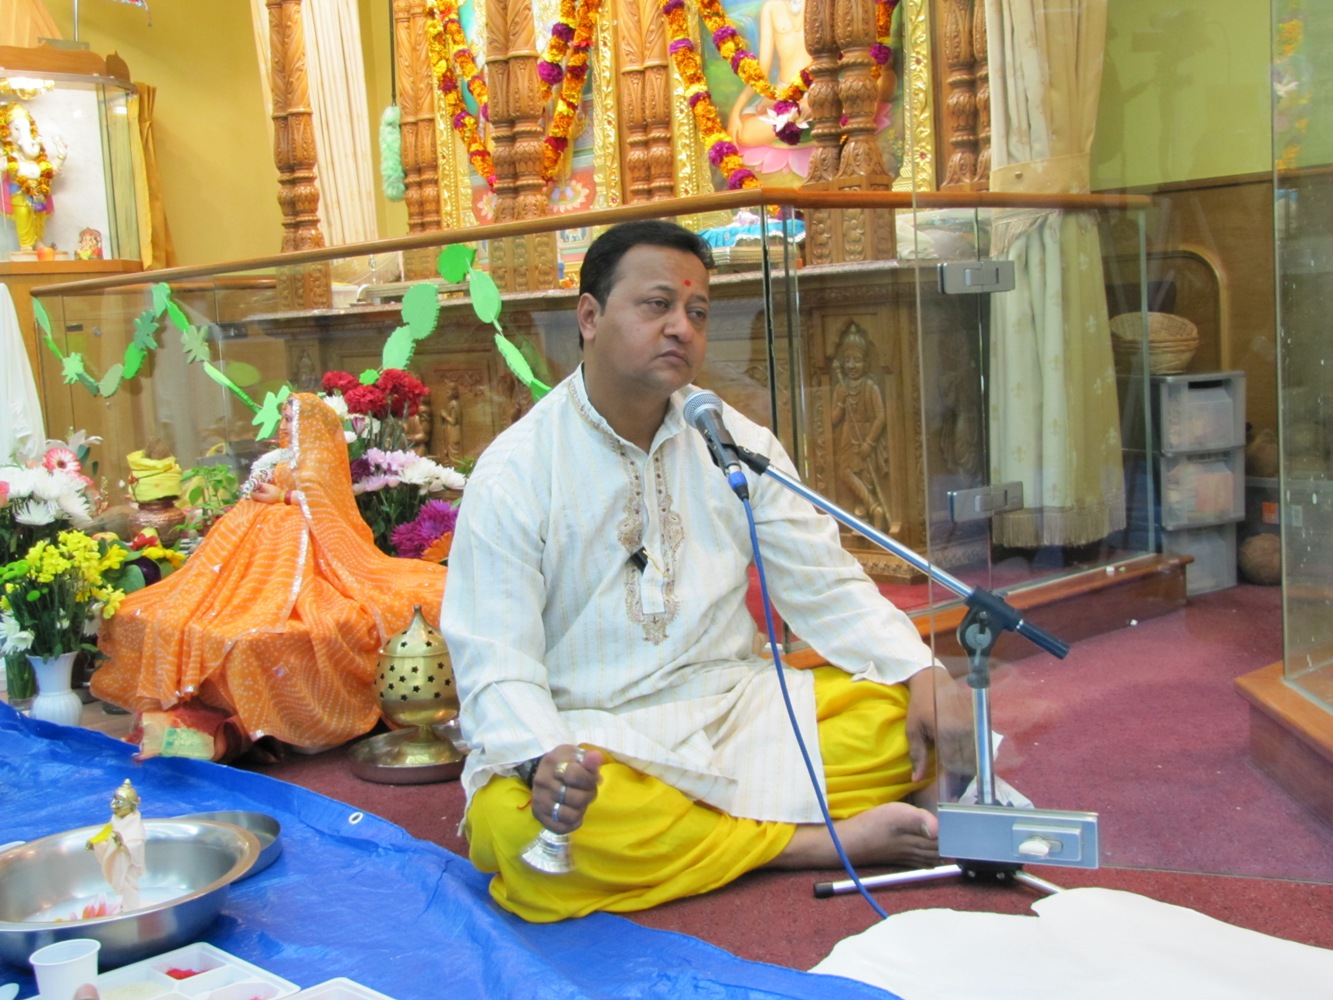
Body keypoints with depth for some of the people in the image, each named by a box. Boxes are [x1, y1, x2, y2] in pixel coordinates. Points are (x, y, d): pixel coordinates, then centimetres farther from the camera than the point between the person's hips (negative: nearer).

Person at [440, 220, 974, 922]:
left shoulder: (736, 443, 7)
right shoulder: (513, 474, -6)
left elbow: (827, 586, 8)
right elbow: (497, 666, -11)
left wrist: (922, 675, -9)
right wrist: (544, 758, -32)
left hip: (732, 706, 4)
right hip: (594, 734, -3)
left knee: (901, 714, -15)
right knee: (515, 828, -36)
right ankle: (814, 841, -23)